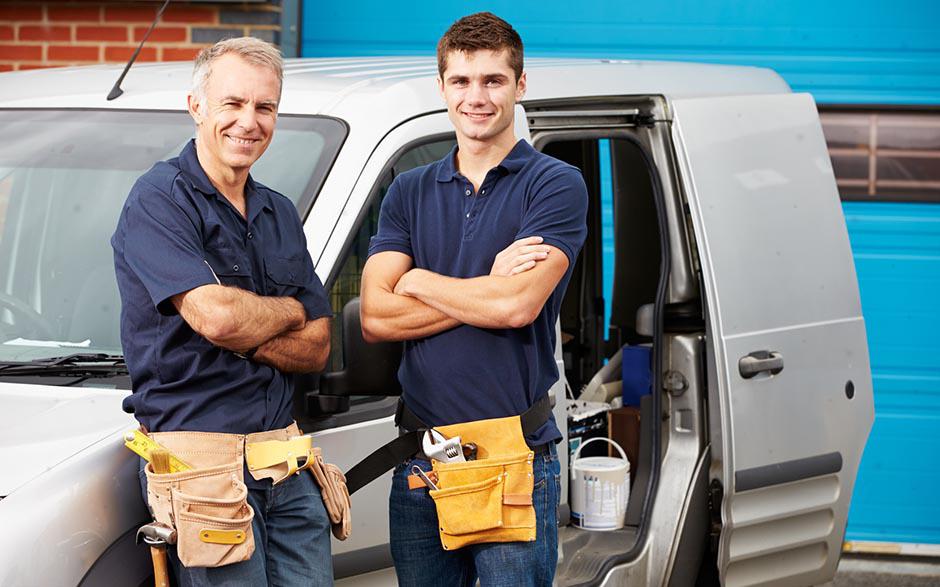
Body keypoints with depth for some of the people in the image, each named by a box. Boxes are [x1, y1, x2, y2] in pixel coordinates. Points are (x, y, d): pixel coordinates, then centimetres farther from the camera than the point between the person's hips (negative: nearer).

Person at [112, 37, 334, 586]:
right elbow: (215, 317, -20)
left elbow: (317, 349, 11)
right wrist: (288, 312, 0)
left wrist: (245, 328, -8)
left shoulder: (280, 213, 17)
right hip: (200, 457, -6)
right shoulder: (160, 200, -7)